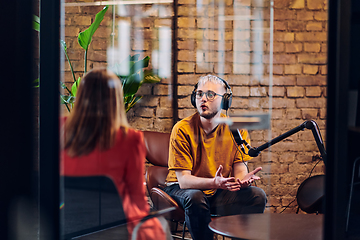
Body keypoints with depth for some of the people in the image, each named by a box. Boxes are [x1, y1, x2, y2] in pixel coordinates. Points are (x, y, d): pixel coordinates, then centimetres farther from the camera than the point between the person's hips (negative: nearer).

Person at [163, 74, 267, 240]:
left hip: (219, 193, 4)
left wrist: (243, 179, -33)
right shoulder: (182, 130, -17)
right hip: (182, 189, -3)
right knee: (195, 198, -36)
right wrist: (215, 182, -40)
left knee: (257, 195, -18)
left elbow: (240, 169, -7)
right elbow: (183, 179, -21)